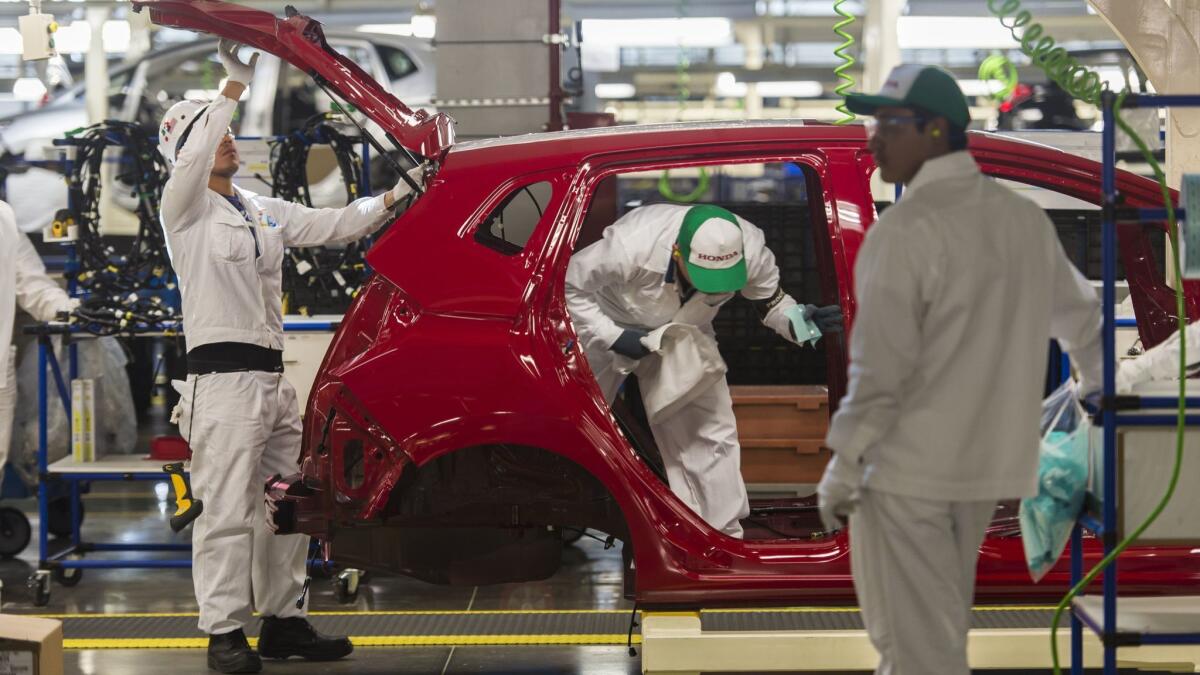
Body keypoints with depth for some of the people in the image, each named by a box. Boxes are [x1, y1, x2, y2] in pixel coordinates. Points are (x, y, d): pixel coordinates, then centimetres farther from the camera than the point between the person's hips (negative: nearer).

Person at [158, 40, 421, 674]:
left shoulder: (265, 212, 18)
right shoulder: (185, 208, -3)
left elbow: (333, 224, 15)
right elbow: (192, 159, -22)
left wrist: (394, 196, 2)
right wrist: (234, 86, -31)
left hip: (272, 377, 8)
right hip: (222, 377, -8)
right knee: (227, 512, -7)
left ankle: (283, 621, 21)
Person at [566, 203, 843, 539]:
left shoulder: (752, 250, -31)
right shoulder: (632, 245, -42)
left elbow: (771, 300, -10)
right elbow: (568, 286, -28)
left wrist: (797, 321, -32)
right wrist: (613, 337, -35)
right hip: (610, 327, -2)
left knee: (713, 433, -4)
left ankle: (725, 537, 7)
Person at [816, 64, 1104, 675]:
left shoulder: (907, 227, -15)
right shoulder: (1024, 217, 6)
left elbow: (880, 361, -18)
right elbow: (1079, 315, 20)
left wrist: (843, 462, -10)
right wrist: (1097, 381, 38)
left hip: (907, 467, -7)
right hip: (990, 462, 7)